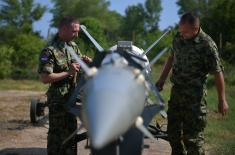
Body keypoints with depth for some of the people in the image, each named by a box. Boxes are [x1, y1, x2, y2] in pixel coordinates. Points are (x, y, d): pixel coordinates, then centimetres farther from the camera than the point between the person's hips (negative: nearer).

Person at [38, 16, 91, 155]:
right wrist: (68, 72, -23)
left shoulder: (73, 46, 7)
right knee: (57, 134, 0)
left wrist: (86, 61, -2)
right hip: (58, 100, -8)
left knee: (71, 131, 18)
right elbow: (45, 78, -24)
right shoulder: (50, 51, -18)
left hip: (71, 97, 8)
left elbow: (79, 62, 21)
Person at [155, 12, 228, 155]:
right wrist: (162, 79, 18)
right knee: (173, 132, 17)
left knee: (192, 137, -4)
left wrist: (222, 100, -13)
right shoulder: (179, 37, 1)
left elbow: (218, 72, -16)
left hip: (194, 96, -7)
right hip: (176, 91, 7)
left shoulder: (206, 45, -19)